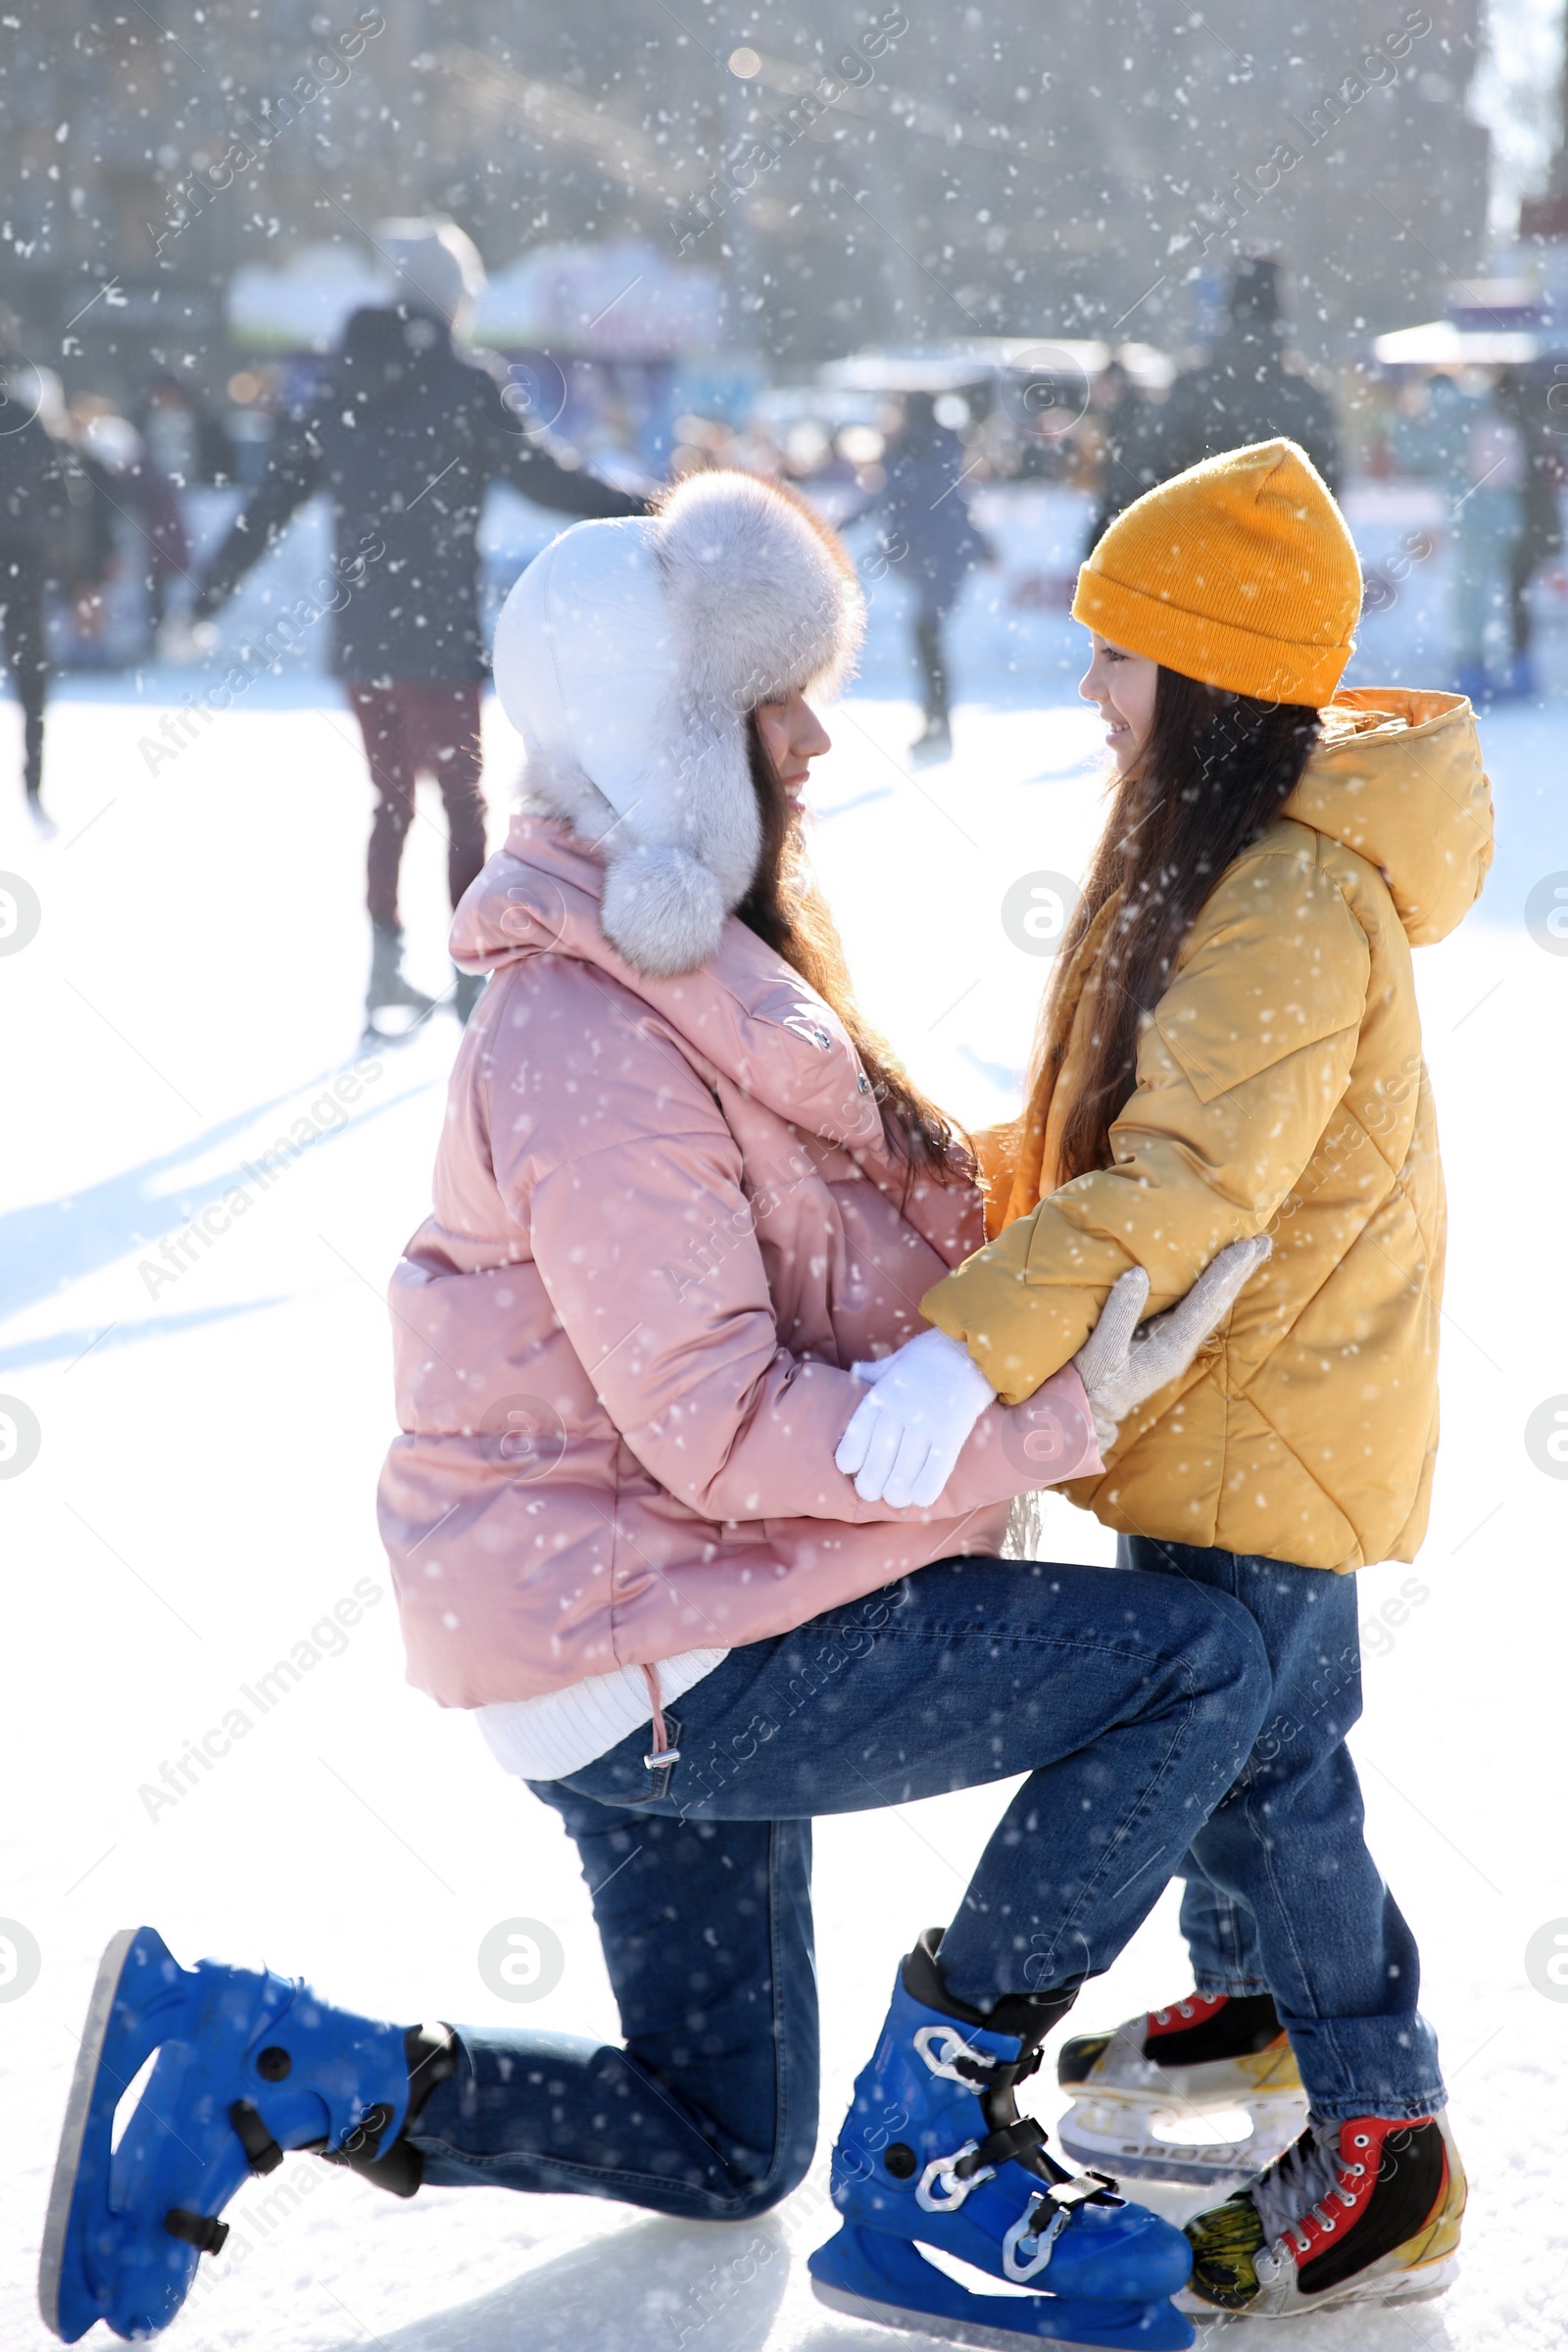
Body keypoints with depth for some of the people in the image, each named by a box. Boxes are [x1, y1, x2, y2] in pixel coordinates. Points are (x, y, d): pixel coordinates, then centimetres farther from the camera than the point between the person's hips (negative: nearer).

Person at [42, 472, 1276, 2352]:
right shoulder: (596, 1049, -23)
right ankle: (924, 2148, -5)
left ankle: (246, 2064, 14)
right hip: (649, 1650, -10)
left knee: (718, 2156, 20)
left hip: (654, 1637, 10)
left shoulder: (692, 972, 9)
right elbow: (727, 1430, -24)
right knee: (1195, 1664, -13)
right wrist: (1064, 1418, -24)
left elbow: (842, 1237, 18)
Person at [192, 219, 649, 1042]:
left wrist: (207, 598, 19)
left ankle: (386, 968, 17)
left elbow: (270, 498, 12)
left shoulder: (345, 391, 9)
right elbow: (535, 473, -15)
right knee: (462, 800, 4)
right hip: (438, 637, -5)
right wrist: (635, 512, -10)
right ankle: (470, 971, 1)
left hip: (360, 636, 5)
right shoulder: (462, 386, -9)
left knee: (391, 798, 17)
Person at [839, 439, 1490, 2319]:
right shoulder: (1202, 844, 8)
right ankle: (1253, 1998, 43)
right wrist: (982, 1181, 13)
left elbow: (1191, 1176, -37)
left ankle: (1386, 2152, 7)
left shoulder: (1294, 902, -27)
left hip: (1269, 1412, -10)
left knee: (1259, 1761, -4)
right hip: (1196, 1393, 10)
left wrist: (975, 1341, -43)